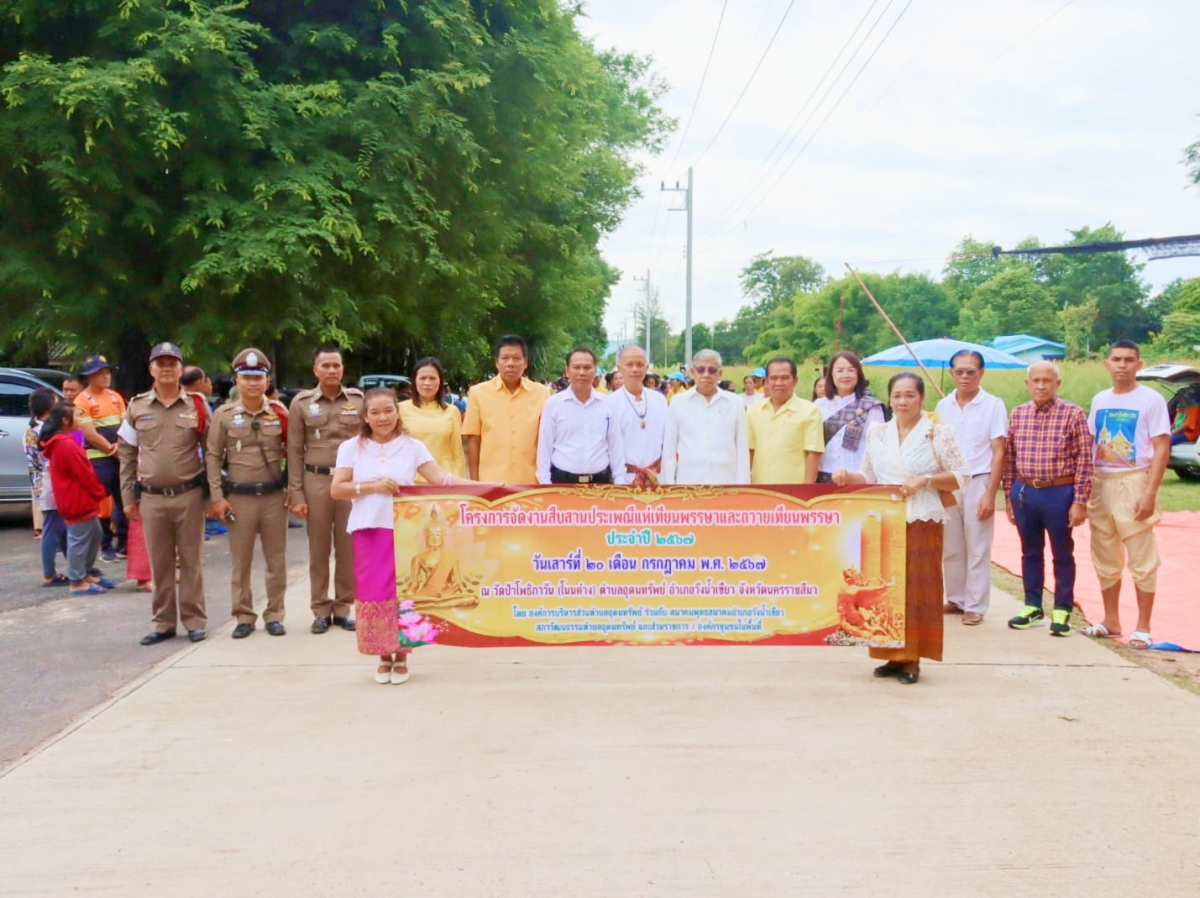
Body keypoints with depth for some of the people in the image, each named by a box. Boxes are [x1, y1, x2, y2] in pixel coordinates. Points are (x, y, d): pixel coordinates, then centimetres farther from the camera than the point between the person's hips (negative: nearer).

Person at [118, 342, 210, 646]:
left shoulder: (197, 405, 1)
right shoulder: (136, 407, 5)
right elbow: (126, 453, 9)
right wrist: (128, 497, 6)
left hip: (189, 495, -1)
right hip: (151, 498, 2)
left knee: (191, 561, 5)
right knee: (159, 563, 8)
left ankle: (194, 620, 13)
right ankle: (163, 623, 18)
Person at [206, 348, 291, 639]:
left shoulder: (280, 413, 3)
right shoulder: (223, 415, 0)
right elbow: (213, 457, 1)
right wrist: (217, 497, -5)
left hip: (274, 496, 1)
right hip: (239, 498, -1)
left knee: (276, 560, 7)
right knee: (241, 561, 6)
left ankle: (274, 615, 18)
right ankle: (244, 617, 17)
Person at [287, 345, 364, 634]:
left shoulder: (359, 400, 5)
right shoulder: (301, 403, 3)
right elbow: (295, 451, 2)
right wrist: (296, 494, -2)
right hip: (316, 481, -1)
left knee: (348, 548, 6)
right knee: (318, 549, 5)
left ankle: (344, 607, 17)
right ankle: (321, 610, 15)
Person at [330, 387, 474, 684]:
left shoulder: (412, 446, 2)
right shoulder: (351, 448, 4)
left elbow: (440, 478, -6)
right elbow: (336, 490, -1)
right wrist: (373, 486, -14)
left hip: (404, 531, -1)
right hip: (368, 532, 1)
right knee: (373, 593, 2)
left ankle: (401, 657, 15)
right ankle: (384, 656, 16)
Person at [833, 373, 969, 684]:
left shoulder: (939, 433, -3)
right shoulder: (876, 433, 10)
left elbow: (960, 477, -3)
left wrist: (925, 480, -16)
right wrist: (847, 476, -6)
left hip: (922, 522, -4)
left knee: (917, 589, 0)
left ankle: (912, 659, 7)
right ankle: (893, 655, 15)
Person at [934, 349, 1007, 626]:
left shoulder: (993, 405, -3)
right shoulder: (943, 406, 8)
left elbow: (998, 453, -5)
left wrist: (990, 494, -11)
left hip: (977, 482, -4)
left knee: (977, 549, 1)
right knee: (950, 548, 9)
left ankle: (975, 606, 9)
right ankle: (955, 599, 21)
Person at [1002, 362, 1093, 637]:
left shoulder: (1073, 414, -8)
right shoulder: (1018, 414, 5)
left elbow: (1084, 461, -8)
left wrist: (1080, 502, -11)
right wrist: (1008, 496, 8)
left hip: (1059, 493, -4)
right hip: (1024, 492, 4)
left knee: (1062, 554, 8)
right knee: (1030, 552, 13)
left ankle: (1062, 611, 18)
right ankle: (1032, 607, 25)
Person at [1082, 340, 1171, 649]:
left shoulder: (1151, 400, -6)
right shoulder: (1099, 400, 10)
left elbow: (1162, 449, -10)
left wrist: (1150, 493, -17)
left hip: (1133, 482, -6)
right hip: (1100, 483, 6)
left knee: (1141, 559, 0)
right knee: (1105, 557, 12)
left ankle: (1143, 626, 8)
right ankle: (1111, 620, 23)